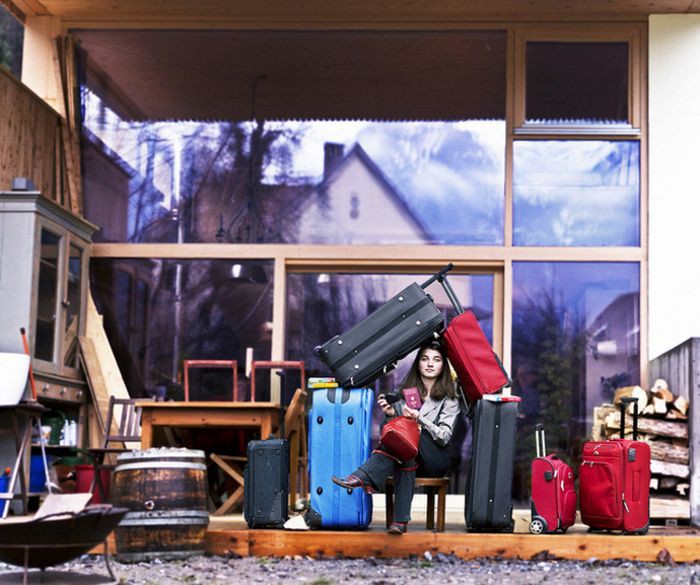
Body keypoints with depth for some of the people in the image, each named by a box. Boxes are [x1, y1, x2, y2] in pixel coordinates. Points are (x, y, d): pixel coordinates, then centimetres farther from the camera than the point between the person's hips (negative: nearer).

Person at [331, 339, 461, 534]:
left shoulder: (449, 399, 4)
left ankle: (364, 477, -41)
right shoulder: (406, 392, 15)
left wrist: (419, 419, -22)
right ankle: (401, 520, -46)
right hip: (411, 455, 2)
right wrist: (391, 413, -8)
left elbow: (444, 436, -8)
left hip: (436, 459, -2)